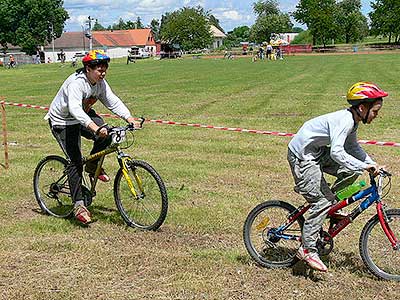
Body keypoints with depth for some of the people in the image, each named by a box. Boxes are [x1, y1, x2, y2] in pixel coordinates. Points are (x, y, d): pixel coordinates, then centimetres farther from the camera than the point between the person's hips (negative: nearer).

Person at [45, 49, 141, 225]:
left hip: (84, 116, 7)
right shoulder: (76, 83, -31)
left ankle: (92, 166, 7)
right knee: (75, 161, -15)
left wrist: (129, 118, -23)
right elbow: (75, 109, -45)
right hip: (62, 122, -7)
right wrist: (94, 127, -57)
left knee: (107, 135, -19)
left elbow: (113, 102, -7)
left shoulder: (101, 83, -7)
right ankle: (79, 206, -10)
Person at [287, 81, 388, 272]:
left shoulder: (352, 120, 3)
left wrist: (372, 164, 7)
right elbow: (337, 152, -36)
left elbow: (353, 147, 17)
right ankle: (307, 249, -3)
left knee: (351, 171, 0)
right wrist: (363, 166, -34)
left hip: (317, 152, 9)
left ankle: (331, 205, 16)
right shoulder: (344, 120, -26)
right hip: (302, 156, -9)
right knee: (321, 202, -11)